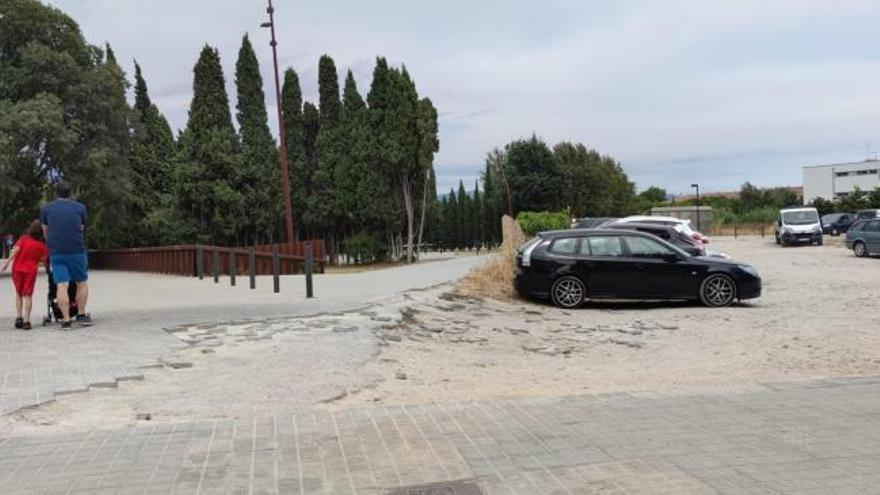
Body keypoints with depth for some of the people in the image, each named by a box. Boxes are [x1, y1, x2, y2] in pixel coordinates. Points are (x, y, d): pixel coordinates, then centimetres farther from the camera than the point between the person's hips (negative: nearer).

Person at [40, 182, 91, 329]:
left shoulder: (46, 209, 9)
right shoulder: (80, 207, 6)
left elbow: (45, 231, 19)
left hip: (56, 252, 1)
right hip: (77, 250, -1)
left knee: (62, 286, -3)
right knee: (82, 282, 13)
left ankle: (66, 320, -6)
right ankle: (81, 315, 11)